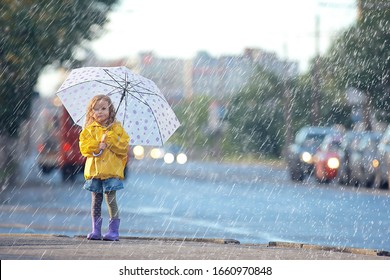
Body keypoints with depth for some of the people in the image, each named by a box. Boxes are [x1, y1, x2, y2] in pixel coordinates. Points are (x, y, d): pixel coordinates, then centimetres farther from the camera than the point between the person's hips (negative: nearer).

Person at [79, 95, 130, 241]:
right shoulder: (89, 130, 10)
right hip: (94, 170, 2)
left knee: (110, 199, -8)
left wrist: (109, 140, -11)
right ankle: (96, 230, 12)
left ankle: (114, 230, -4)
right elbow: (83, 147, 0)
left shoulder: (116, 128, 5)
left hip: (112, 170, -2)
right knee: (96, 200, 6)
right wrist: (98, 145, -13)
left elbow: (124, 147, -2)